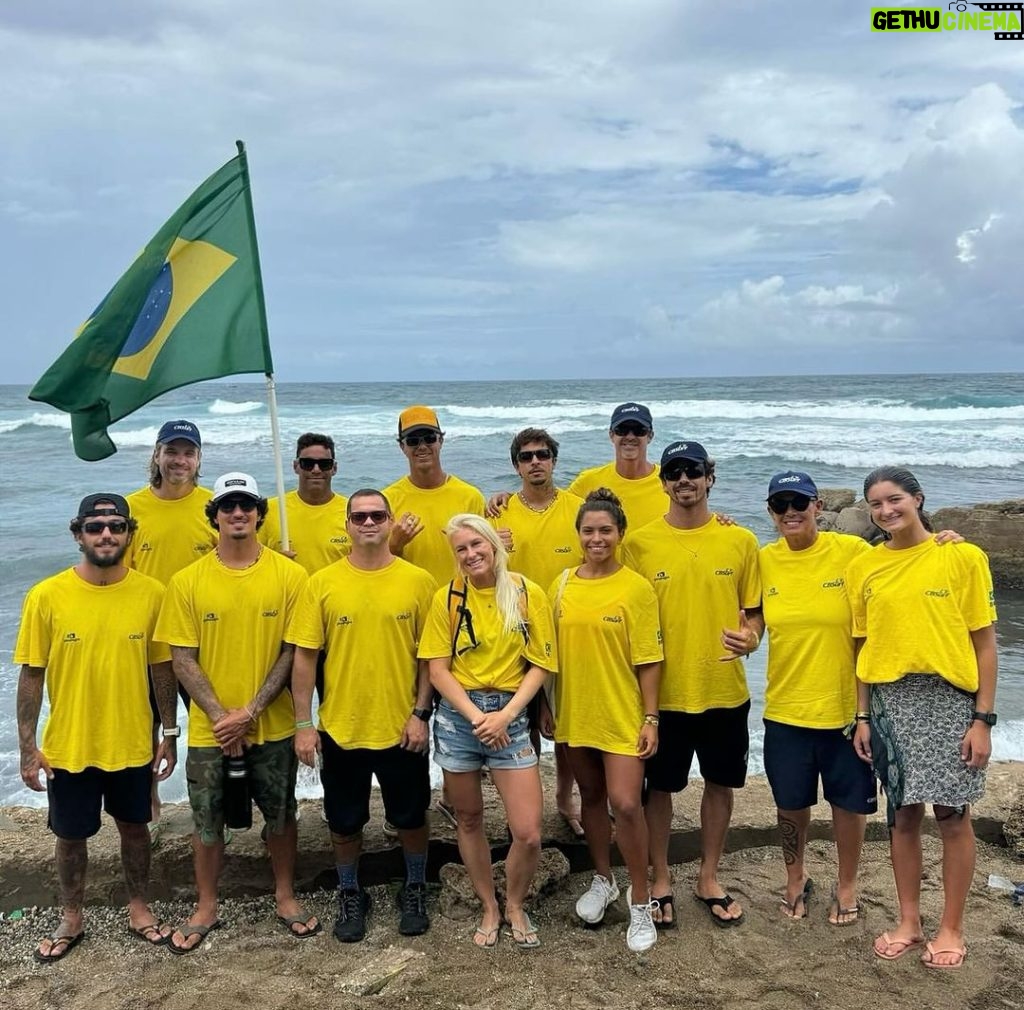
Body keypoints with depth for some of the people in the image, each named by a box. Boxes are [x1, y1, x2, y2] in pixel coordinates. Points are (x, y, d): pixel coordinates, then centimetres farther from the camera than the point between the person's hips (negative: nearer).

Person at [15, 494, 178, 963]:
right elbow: (32, 675, -6)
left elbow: (161, 668, 0)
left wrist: (169, 734, 3)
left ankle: (138, 906, 40)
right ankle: (71, 918, 39)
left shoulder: (151, 593, -9)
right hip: (68, 746, -1)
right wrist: (28, 746, -6)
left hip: (132, 743, 1)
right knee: (71, 834, 17)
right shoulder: (46, 596, -13)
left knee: (134, 826, 19)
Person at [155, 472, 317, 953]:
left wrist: (251, 711, -14)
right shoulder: (188, 581, -4)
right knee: (206, 820, 13)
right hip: (209, 728, 1)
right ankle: (206, 907, 33)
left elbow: (292, 652, -7)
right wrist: (220, 716, -12)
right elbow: (182, 659, -4)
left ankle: (285, 895, 35)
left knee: (280, 814, 14)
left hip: (272, 725, 0)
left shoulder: (289, 575, -6)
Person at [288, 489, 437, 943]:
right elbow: (304, 655, -2)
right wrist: (303, 723, -5)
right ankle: (350, 895, 38)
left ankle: (415, 889, 38)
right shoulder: (322, 583, -4)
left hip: (402, 727, 0)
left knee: (411, 817, 15)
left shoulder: (418, 581, -5)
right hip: (340, 728, 0)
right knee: (345, 821, 15)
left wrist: (420, 713, -6)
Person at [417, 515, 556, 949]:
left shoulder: (527, 593, -4)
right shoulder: (448, 597, -1)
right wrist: (476, 716, -13)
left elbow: (541, 665, -3)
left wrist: (505, 715, -13)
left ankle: (514, 905, 23)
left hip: (510, 716, -1)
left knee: (528, 833, -5)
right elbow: (438, 669, -3)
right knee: (469, 819, 13)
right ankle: (488, 908, 34)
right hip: (458, 715, 1)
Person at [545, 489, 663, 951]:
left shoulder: (637, 588, -9)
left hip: (621, 715, -4)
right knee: (592, 796, 17)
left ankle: (640, 902, 12)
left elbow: (647, 660, -8)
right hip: (575, 712, 4)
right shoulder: (562, 585, 2)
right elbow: (552, 651, 9)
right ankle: (603, 879, 37)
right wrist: (546, 704, 9)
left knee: (626, 804, -6)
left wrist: (650, 718, -9)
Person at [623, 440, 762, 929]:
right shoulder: (639, 543, -4)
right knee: (660, 786, 10)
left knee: (720, 783, 14)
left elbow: (754, 611, 6)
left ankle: (709, 879, 34)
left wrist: (750, 638, -16)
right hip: (663, 691, -1)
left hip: (725, 690, 2)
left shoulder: (739, 540, -1)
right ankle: (661, 881, 29)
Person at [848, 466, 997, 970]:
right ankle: (908, 920, 26)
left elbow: (984, 642, -3)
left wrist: (983, 718, -6)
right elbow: (863, 646, 9)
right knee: (903, 813, 10)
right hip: (889, 701, 3)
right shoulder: (863, 568, 4)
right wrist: (862, 716, 5)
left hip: (949, 699, -2)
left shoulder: (963, 557, -4)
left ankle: (951, 928, 22)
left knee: (952, 813, 5)